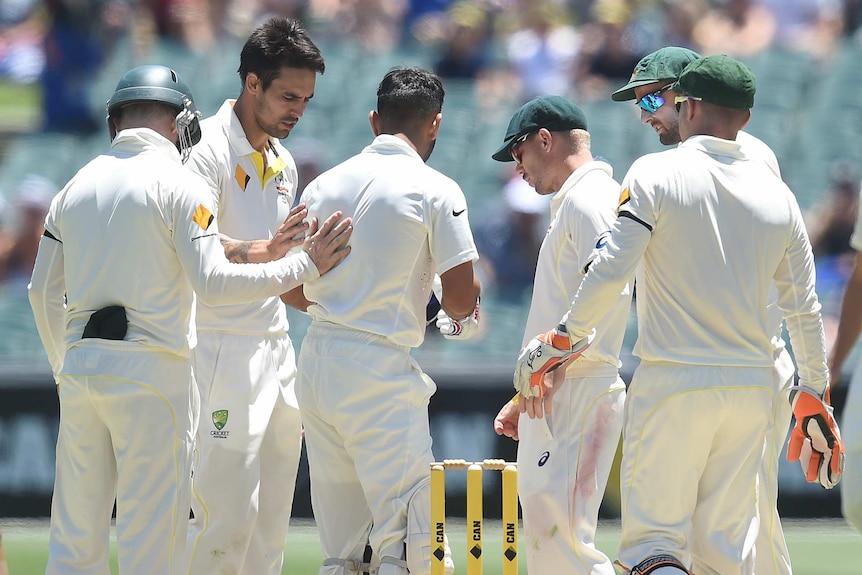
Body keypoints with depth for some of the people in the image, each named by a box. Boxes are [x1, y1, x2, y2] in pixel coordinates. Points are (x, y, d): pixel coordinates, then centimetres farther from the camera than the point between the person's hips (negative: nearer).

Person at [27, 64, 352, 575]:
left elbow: (44, 292, 18)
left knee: (75, 534, 9)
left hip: (79, 365, 6)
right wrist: (304, 265, -8)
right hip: (150, 370, -6)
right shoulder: (179, 184, -5)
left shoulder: (77, 187, 14)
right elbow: (213, 282, -16)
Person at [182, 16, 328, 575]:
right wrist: (262, 251, -42)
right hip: (222, 355, -8)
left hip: (276, 350, 8)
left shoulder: (283, 164, 17)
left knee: (272, 522, 7)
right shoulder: (209, 149, -10)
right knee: (227, 517, -13)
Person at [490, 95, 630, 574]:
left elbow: (610, 289, -23)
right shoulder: (569, 202, 24)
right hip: (554, 403, 11)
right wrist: (527, 397, 26)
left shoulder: (589, 198, -9)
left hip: (580, 394, -11)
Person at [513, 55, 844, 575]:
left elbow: (612, 270, -13)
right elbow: (804, 309, 11)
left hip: (673, 381, -4)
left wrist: (565, 337, 2)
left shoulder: (655, 174, -5)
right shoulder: (776, 193, 8)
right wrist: (815, 394, 22)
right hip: (753, 385, 4)